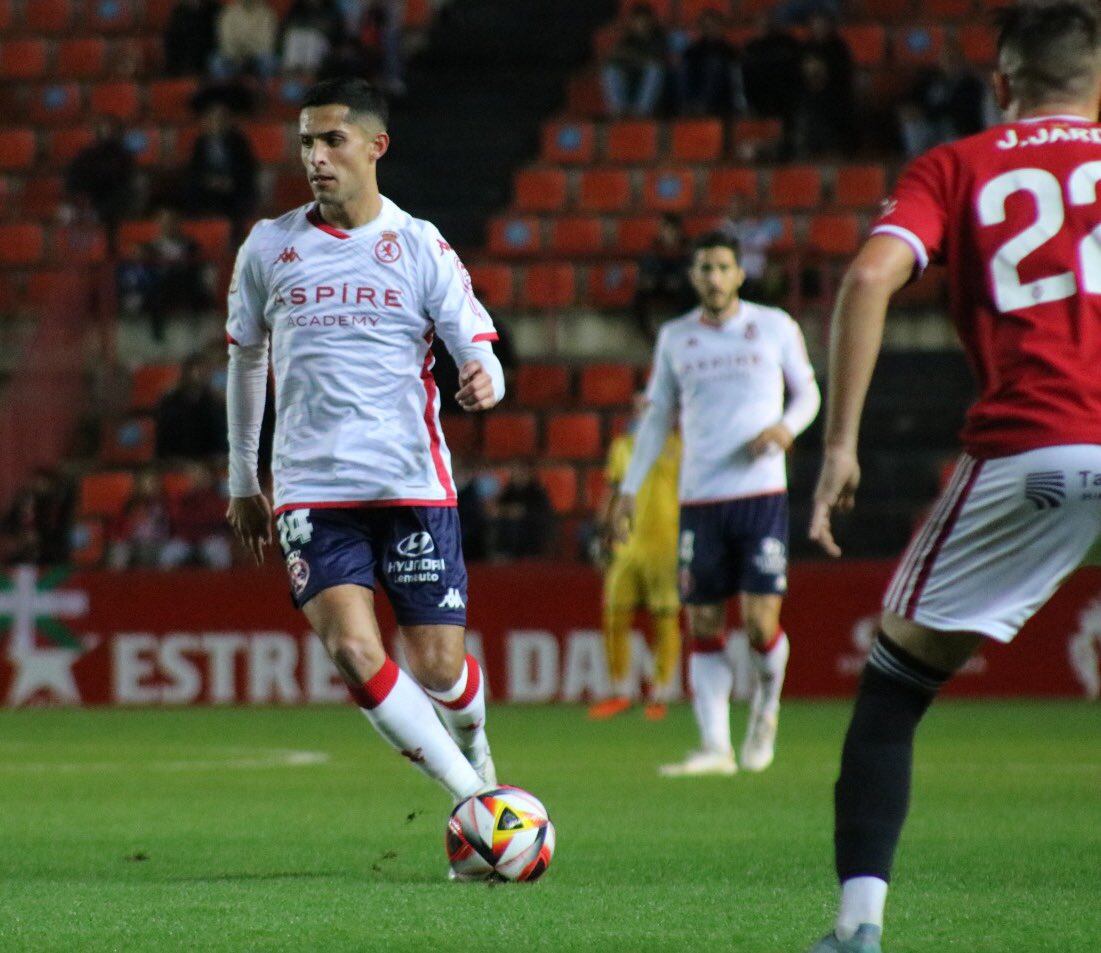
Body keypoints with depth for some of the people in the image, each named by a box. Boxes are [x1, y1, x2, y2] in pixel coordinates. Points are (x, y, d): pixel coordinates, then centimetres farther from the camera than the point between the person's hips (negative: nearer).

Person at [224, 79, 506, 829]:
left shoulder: (421, 248, 0)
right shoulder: (269, 247, 6)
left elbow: (479, 354, -2)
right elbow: (245, 357, 19)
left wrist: (482, 382, -27)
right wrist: (242, 480, 23)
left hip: (414, 486, -1)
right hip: (311, 491, 1)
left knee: (439, 666, -1)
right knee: (354, 649, -19)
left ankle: (473, 744, 36)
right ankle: (475, 799, -7)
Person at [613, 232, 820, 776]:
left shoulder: (775, 327, 4)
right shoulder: (675, 338, 10)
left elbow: (807, 391, 13)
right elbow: (657, 416, 17)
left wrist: (787, 426, -9)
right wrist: (629, 489, 13)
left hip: (761, 492, -2)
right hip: (699, 500, 2)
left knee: (760, 623, -10)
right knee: (703, 626, -1)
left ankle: (766, 706, 20)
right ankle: (715, 747, 4)